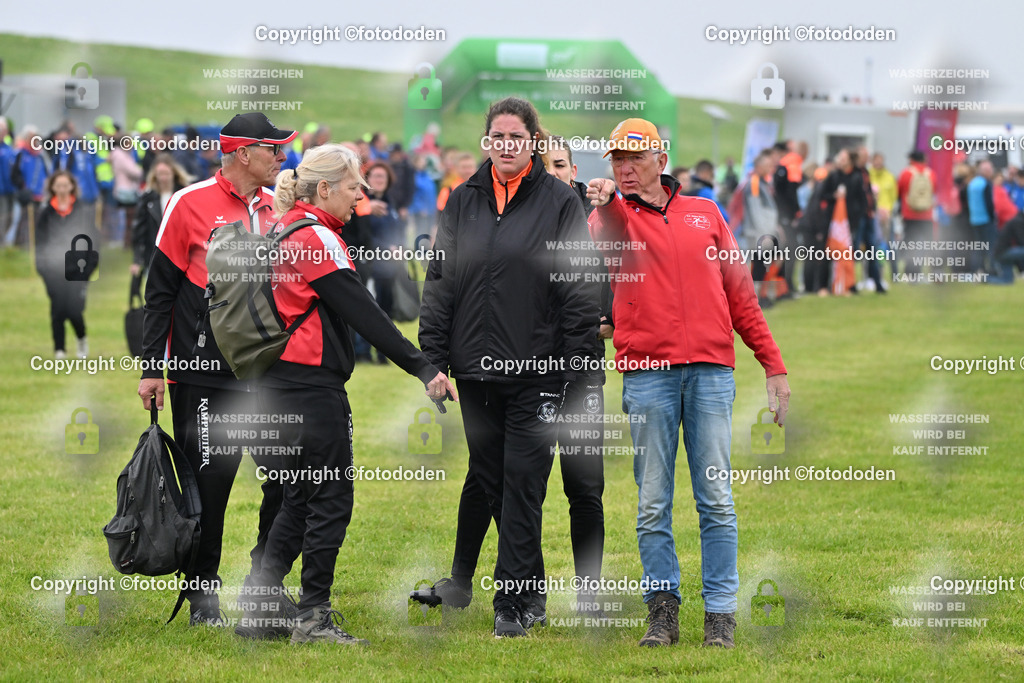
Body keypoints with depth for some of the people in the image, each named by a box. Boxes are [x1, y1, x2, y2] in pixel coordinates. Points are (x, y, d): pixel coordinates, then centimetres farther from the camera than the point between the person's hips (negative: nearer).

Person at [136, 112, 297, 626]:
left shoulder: (280, 208, 11)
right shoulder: (190, 204, -4)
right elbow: (161, 290, -2)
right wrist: (151, 368, -5)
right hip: (203, 372, -5)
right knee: (209, 478, -3)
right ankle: (203, 589, 9)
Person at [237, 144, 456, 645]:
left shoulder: (284, 232, 16)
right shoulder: (318, 238, -13)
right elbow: (364, 315, -17)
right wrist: (423, 368, -17)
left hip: (280, 380, 10)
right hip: (312, 382, -10)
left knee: (299, 500, 15)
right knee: (330, 500, -2)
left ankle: (260, 612, 14)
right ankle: (313, 617, 1)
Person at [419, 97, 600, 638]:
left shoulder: (559, 202, -1)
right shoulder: (462, 202, 10)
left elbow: (579, 288, -3)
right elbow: (439, 282, 10)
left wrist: (574, 364, -8)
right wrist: (433, 359, 3)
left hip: (536, 370, -4)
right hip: (475, 369, 4)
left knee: (522, 486, -5)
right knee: (487, 481, 10)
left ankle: (513, 603, -2)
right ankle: (530, 589, 22)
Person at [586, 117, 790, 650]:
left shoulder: (704, 213, 16)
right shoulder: (612, 217, 11)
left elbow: (739, 293, 17)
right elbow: (605, 245, -15)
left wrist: (774, 364, 12)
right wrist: (605, 204, -37)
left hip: (711, 370, 1)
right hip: (648, 372, -1)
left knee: (716, 500, -1)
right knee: (652, 502, 0)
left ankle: (721, 612, 1)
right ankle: (662, 608, 6)